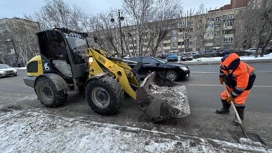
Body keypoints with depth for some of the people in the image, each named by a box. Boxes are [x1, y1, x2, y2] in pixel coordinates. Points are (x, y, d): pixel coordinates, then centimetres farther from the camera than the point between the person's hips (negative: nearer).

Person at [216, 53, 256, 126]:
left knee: (238, 100, -14)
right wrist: (221, 77, 4)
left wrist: (232, 96, -24)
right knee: (224, 95, 11)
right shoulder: (226, 64, -27)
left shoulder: (242, 71, -42)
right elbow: (222, 68, 1)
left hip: (245, 82, -6)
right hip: (232, 82, 7)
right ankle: (225, 109, 33)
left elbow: (241, 87, -33)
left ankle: (239, 116, 9)